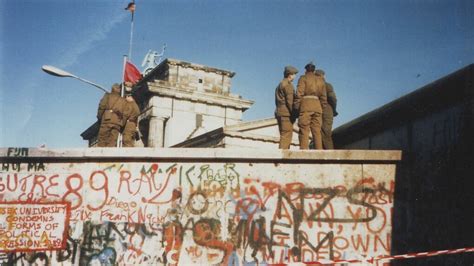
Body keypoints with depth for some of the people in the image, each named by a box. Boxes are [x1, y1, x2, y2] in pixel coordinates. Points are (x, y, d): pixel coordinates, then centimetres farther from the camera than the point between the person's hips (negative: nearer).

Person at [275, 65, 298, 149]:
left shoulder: (279, 85, 23)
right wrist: (294, 113, -14)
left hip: (279, 112, 9)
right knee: (286, 136, -12)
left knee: (284, 136, 10)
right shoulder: (288, 84, -7)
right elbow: (290, 101, -16)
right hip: (287, 113, -9)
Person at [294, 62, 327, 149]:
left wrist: (296, 107, -6)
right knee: (317, 131, 4)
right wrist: (322, 108, 18)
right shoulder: (320, 80, 18)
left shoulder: (303, 78, 5)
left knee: (304, 130, -8)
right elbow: (323, 96, 15)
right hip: (317, 105, 4)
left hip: (306, 105, -4)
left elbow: (299, 93, -7)